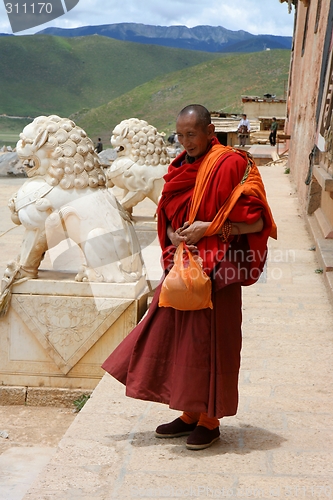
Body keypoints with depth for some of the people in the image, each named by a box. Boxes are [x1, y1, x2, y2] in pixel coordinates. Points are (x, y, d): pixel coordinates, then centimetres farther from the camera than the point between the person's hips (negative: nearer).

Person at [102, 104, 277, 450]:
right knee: (176, 337, 10)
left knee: (210, 341, 1)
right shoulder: (180, 168, 11)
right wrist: (177, 237, -5)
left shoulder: (231, 164, -10)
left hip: (217, 271, -7)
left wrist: (208, 228, -17)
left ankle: (210, 420, 19)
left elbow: (256, 221, -14)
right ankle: (190, 414, 26)